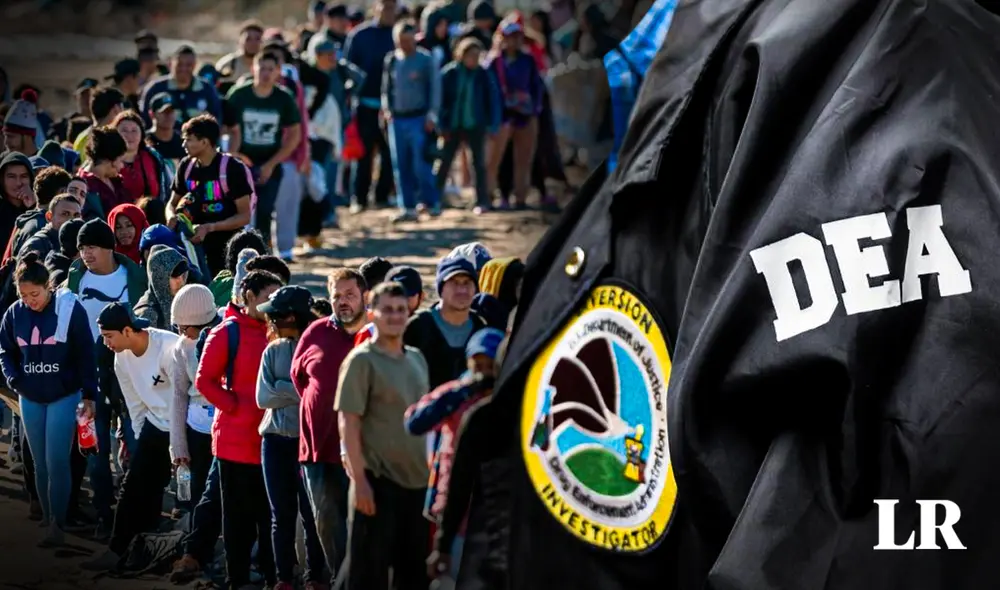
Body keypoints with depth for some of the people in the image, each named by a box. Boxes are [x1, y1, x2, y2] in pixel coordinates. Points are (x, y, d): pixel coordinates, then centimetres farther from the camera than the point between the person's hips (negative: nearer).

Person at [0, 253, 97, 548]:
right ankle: (47, 518, 19)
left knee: (57, 462, -9)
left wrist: (89, 396, -7)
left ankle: (58, 524, -4)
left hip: (64, 397, -4)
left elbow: (85, 355, -7)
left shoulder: (70, 309, -13)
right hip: (30, 399, 4)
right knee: (41, 464, 10)